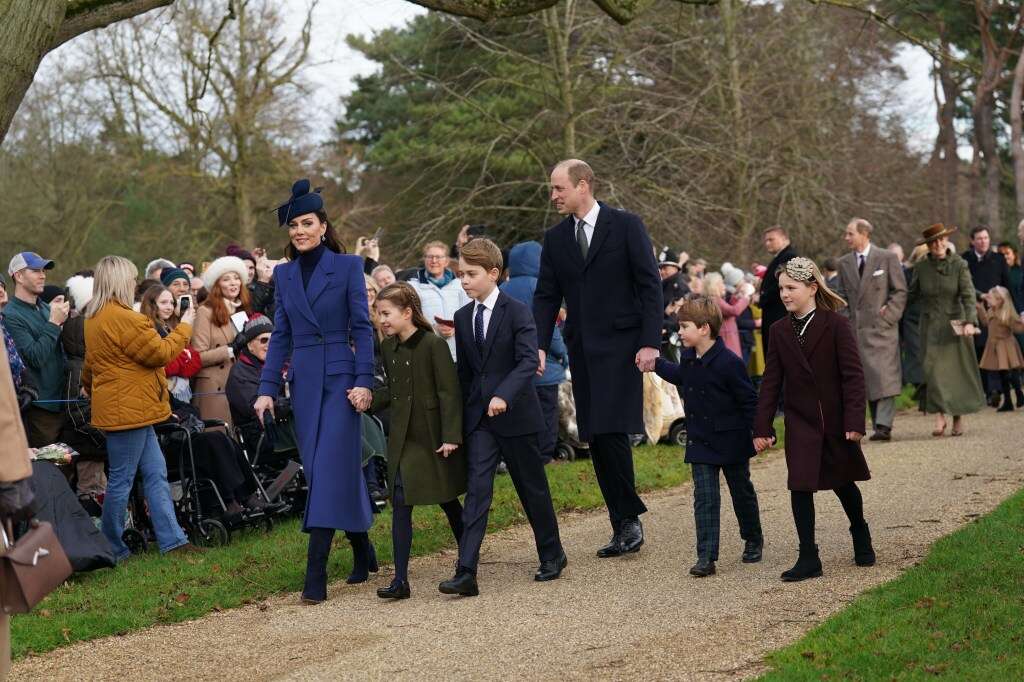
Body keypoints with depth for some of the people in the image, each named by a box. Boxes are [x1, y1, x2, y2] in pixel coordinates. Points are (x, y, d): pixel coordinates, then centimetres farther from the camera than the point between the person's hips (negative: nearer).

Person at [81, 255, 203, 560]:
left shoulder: (94, 318, 14)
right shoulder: (125, 319, -19)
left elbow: (89, 365, 26)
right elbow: (161, 353, -14)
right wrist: (184, 328, -1)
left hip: (116, 407, 10)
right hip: (129, 410, -10)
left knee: (156, 474, 9)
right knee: (121, 480, -2)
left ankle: (172, 539, 8)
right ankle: (111, 549, 6)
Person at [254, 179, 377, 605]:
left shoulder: (348, 266, -1)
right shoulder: (284, 274, 11)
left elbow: (362, 328, -4)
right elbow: (281, 335, 11)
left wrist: (363, 381, -12)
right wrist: (268, 388, 4)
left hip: (340, 378, -5)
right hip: (304, 382, 5)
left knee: (328, 470, -12)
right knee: (327, 470, 8)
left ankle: (315, 576, -15)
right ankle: (362, 552, 26)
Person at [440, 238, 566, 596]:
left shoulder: (517, 312, -8)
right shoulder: (462, 318, 9)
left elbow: (528, 361, -18)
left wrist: (503, 396, -31)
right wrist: (461, 416, 14)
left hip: (516, 415, -4)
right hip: (478, 419, 4)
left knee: (532, 487, 9)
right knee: (476, 490, -7)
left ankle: (552, 555, 29)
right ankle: (466, 573, -15)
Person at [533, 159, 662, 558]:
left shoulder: (626, 226, -3)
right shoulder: (555, 238, 11)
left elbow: (650, 285, -5)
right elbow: (546, 296, 11)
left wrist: (650, 342, -12)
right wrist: (539, 345, -3)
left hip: (620, 346, -5)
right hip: (581, 350, 5)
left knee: (611, 432, -15)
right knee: (596, 440, 4)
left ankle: (628, 520, -3)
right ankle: (624, 525, 10)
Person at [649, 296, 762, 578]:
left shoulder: (728, 363, -21)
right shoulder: (688, 358, 1)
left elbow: (749, 400, -15)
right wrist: (655, 363, 25)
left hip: (732, 441, -5)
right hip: (700, 441, 5)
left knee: (742, 492, 14)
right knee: (705, 498, -3)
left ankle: (753, 540, 37)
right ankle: (706, 557, -6)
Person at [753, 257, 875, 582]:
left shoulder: (837, 325, -10)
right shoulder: (780, 331, 1)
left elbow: (853, 375, -12)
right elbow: (771, 381, 3)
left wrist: (855, 420, -18)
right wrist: (762, 427, -2)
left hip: (836, 421, -2)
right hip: (800, 423, 2)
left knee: (842, 481, 14)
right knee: (801, 487, -7)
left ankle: (860, 535, 40)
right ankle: (808, 559, -1)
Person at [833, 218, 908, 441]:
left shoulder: (887, 258, 1)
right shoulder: (844, 263, 12)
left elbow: (900, 291, 2)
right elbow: (841, 296, 17)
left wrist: (888, 316, -8)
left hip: (882, 327, -4)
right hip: (857, 330, 4)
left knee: (884, 376, -11)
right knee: (867, 379, 2)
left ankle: (884, 425, -14)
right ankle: (878, 423, 8)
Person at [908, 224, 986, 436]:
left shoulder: (959, 265, -4)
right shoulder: (921, 267, 3)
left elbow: (968, 295, -11)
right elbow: (912, 295, 11)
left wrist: (970, 321, -24)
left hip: (954, 324, -1)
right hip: (931, 327, 1)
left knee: (957, 370, 4)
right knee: (933, 370, -10)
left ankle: (958, 418, 16)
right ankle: (939, 417, -13)